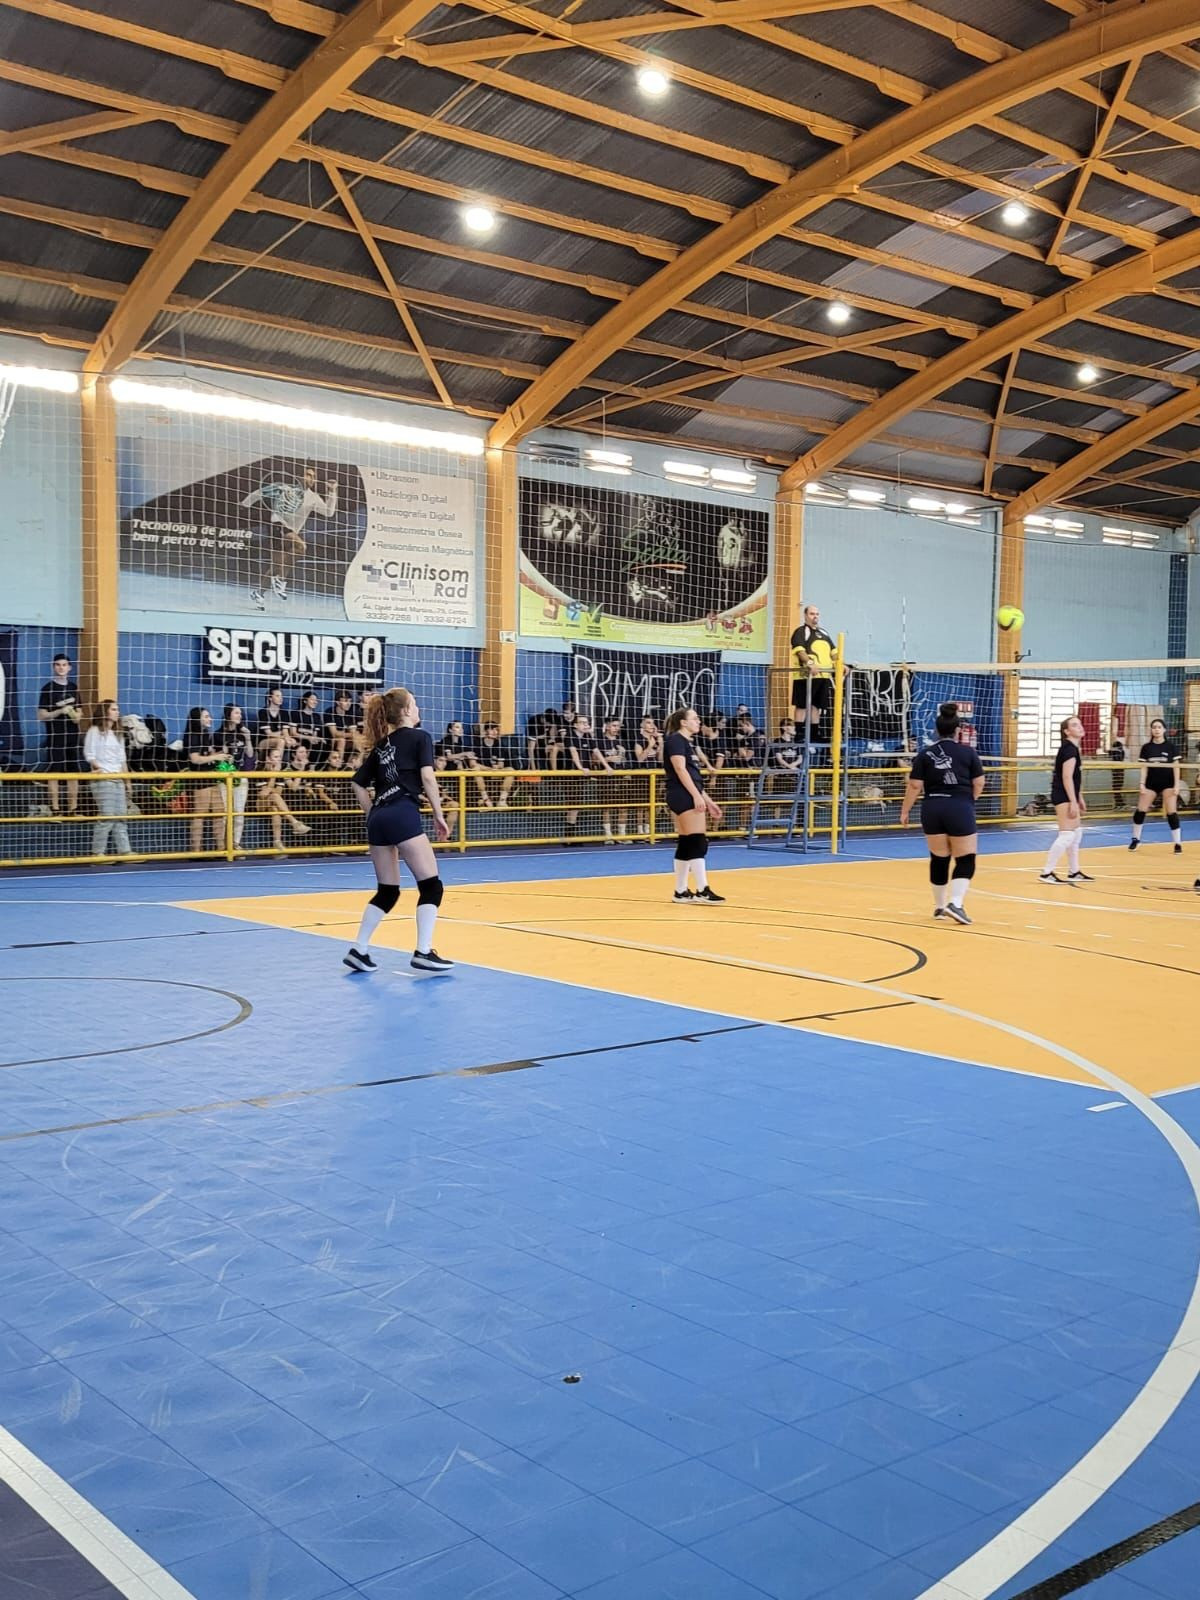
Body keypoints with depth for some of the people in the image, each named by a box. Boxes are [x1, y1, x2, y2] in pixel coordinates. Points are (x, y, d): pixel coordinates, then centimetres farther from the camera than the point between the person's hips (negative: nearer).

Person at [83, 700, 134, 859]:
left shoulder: (118, 734, 20)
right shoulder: (95, 731, 0)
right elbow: (89, 756, -6)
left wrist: (127, 780, 14)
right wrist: (101, 769, -18)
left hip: (119, 779, 7)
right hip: (103, 779, -7)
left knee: (121, 816, 4)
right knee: (106, 816, -11)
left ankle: (124, 850, 4)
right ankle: (98, 852, -7)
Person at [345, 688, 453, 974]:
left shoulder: (381, 745, 22)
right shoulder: (419, 737, 5)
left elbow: (359, 784, 20)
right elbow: (427, 778, -8)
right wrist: (438, 815, -2)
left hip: (379, 819, 7)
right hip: (403, 815, -7)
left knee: (387, 891, 16)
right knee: (431, 885, -2)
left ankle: (358, 950, 11)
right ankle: (423, 953, -10)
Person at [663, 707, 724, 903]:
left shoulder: (687, 742, 22)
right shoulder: (676, 740, -8)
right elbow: (680, 770, -17)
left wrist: (708, 801, 24)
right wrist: (697, 796, -23)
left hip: (687, 797, 10)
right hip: (683, 797, -10)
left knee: (685, 844, 9)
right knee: (698, 843, -12)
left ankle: (681, 892, 11)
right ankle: (702, 891, -12)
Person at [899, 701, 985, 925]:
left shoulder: (925, 754, 1)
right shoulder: (968, 752, -1)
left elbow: (914, 786, -1)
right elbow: (979, 783, 1)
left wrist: (905, 811, 9)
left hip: (932, 810, 3)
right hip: (959, 809, -3)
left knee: (939, 859, 15)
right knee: (965, 860, 3)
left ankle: (939, 906, 24)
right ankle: (955, 903, -15)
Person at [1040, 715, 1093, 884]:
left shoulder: (1075, 748, 15)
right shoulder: (1069, 748, -16)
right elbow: (1067, 777, -22)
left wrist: (1080, 799, 23)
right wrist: (1073, 802, -24)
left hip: (1069, 796, 10)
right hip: (1064, 796, -10)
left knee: (1076, 833, 15)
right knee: (1067, 835, -11)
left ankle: (1074, 872, 23)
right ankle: (1046, 873, -9)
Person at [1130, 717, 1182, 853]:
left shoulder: (1171, 746, -3)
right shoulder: (1146, 747, 2)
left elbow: (1175, 766, -3)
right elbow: (1144, 767, 3)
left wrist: (1176, 785, -8)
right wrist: (1142, 784, -4)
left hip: (1168, 784, -2)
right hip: (1151, 783, 2)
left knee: (1171, 813, -5)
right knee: (1140, 811, -2)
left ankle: (1178, 843, 1)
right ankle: (1136, 839, 14)